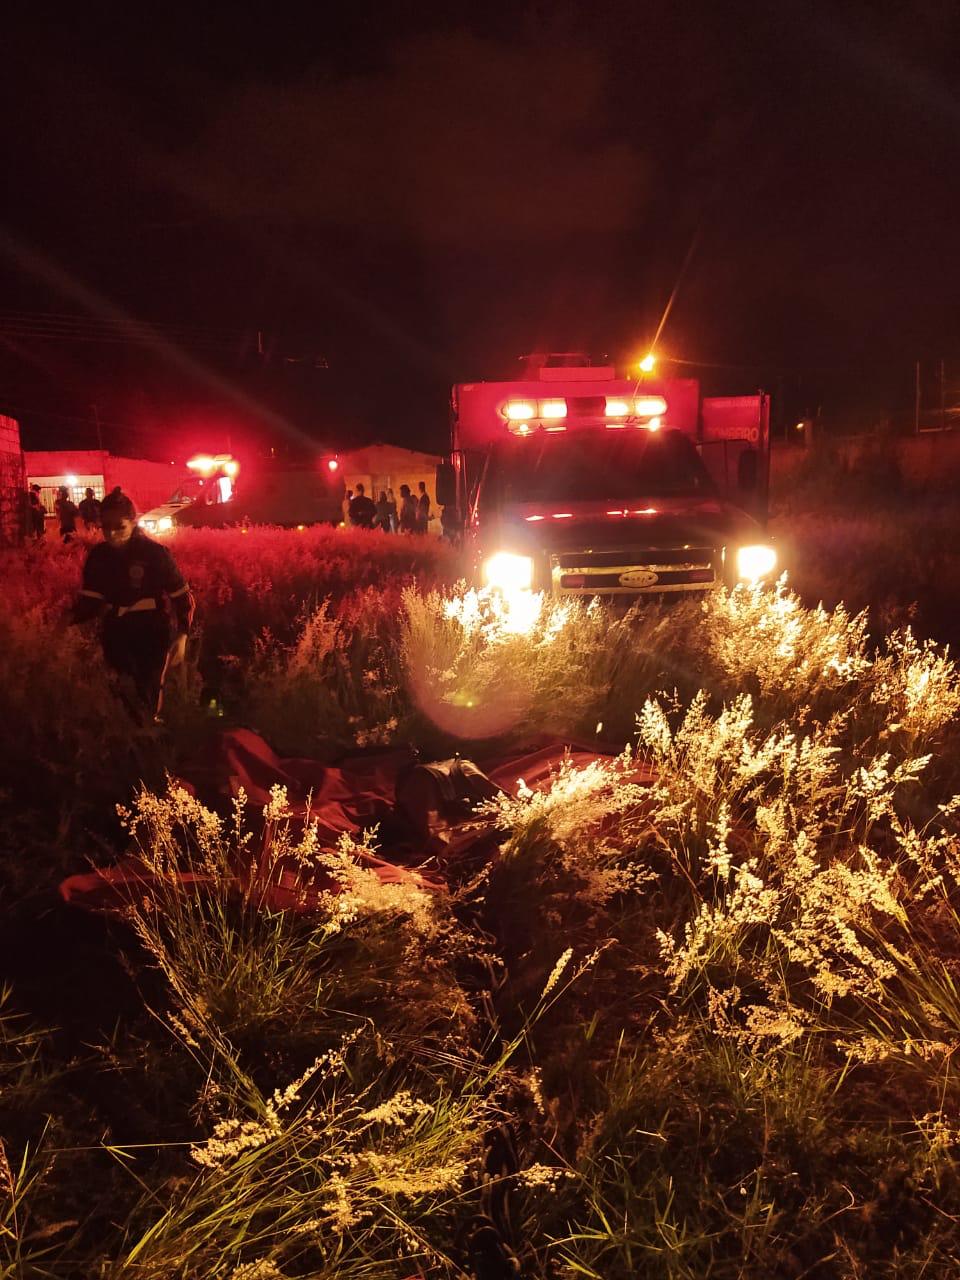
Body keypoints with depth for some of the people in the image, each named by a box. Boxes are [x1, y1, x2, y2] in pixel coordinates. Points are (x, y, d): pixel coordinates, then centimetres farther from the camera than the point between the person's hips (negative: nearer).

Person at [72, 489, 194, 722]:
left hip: (153, 636, -4)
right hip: (117, 637, 4)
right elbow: (89, 600, 6)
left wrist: (182, 637, -18)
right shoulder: (98, 555, -2)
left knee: (148, 700, 2)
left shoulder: (155, 552, -15)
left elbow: (182, 596, -10)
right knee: (123, 700, 12)